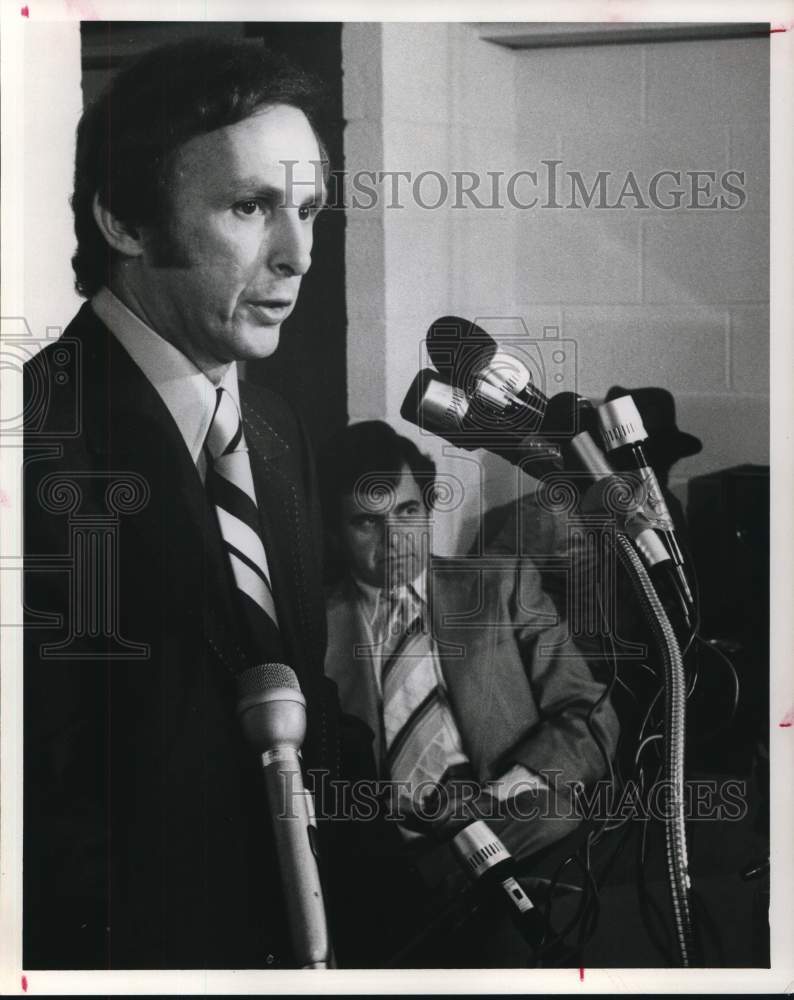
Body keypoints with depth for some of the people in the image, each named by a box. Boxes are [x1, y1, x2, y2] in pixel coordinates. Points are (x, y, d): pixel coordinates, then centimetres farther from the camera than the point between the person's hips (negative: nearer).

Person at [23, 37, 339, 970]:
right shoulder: (43, 435, -21)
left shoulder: (279, 432, 5)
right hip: (136, 944, -7)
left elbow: (296, 700, 9)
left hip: (288, 929, 7)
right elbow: (48, 808, -22)